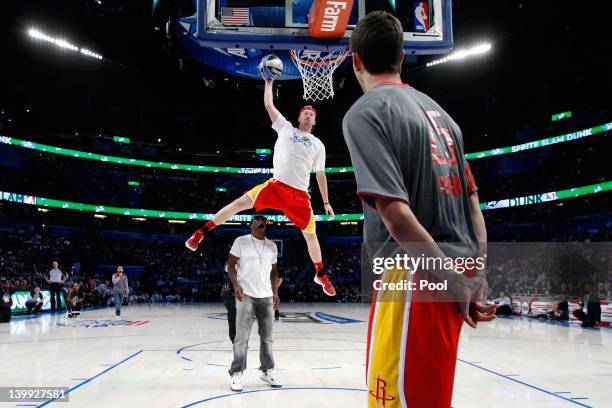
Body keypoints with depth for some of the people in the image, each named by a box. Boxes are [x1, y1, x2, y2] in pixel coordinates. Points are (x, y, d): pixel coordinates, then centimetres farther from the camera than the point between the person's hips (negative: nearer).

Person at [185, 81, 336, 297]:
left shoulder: (318, 145, 16)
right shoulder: (286, 128, 12)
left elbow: (320, 174, 18)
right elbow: (268, 105, 11)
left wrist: (326, 202, 16)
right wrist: (269, 82, 12)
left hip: (300, 195, 2)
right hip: (277, 185, -2)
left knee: (311, 235, 6)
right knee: (241, 203, -17)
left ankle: (321, 275, 24)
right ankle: (201, 233, -6)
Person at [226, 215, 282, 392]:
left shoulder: (272, 246, 11)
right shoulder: (241, 241, -2)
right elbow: (230, 265, -1)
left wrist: (275, 292, 8)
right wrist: (236, 285, -15)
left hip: (266, 296, 5)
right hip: (246, 295, -4)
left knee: (267, 336, 10)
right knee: (242, 337, -3)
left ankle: (267, 371, 22)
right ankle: (236, 374, 6)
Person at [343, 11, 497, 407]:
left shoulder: (365, 112, -10)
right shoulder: (438, 111, 15)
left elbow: (395, 211, -21)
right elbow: (472, 201, 14)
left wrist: (455, 282, -14)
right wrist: (477, 277, 11)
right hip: (456, 279, 9)